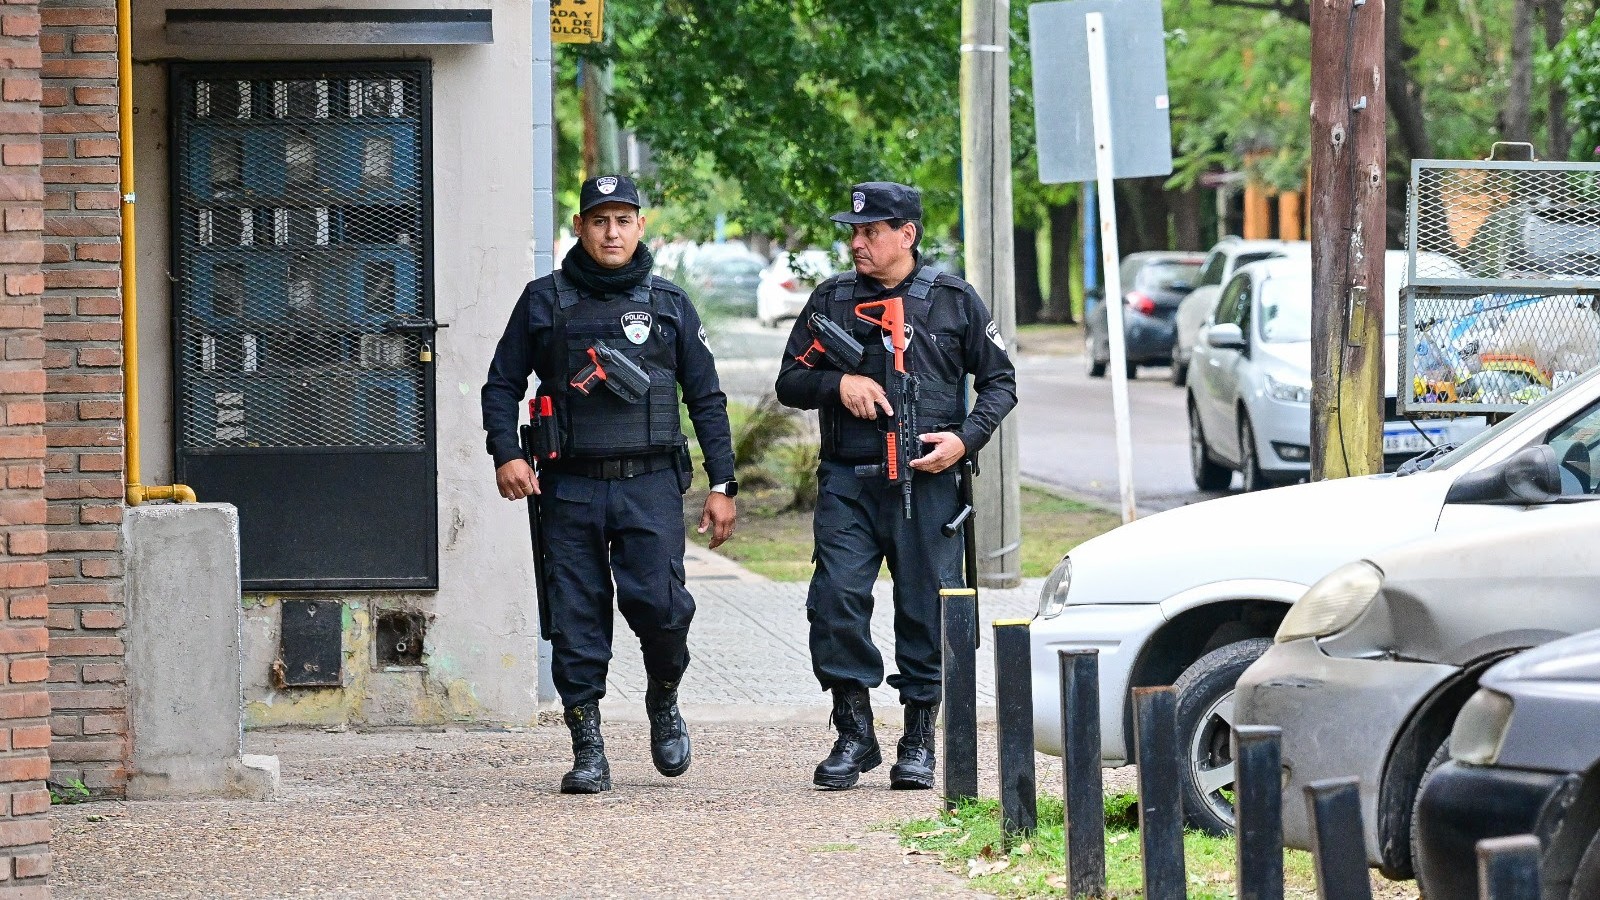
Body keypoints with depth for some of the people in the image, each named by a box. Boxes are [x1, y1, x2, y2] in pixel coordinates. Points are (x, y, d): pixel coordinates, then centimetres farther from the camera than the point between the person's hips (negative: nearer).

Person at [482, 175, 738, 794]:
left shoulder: (669, 305, 10)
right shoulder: (544, 301, 8)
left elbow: (706, 399, 12)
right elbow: (502, 384, 11)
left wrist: (723, 485, 7)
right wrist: (506, 454, -5)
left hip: (649, 486, -1)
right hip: (570, 487, 1)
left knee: (659, 603, -15)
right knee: (576, 618, -1)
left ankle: (665, 702, 13)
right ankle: (588, 750, 7)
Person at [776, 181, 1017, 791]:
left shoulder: (954, 301, 7)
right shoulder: (830, 301, 11)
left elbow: (1000, 380, 11)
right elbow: (789, 382, 14)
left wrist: (966, 438, -5)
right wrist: (838, 383, -7)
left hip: (927, 483, -1)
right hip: (847, 483, 1)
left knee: (926, 611, 1)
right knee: (836, 600, -12)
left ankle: (919, 741, 13)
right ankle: (853, 735, -1)